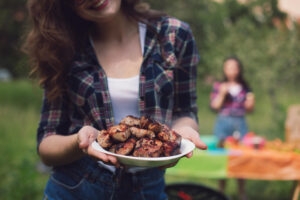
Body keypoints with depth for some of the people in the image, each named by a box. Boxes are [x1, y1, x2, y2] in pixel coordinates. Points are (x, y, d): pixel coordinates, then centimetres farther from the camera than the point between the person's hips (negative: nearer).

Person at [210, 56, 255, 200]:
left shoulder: (245, 87, 8)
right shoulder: (218, 86, 4)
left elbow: (249, 109, 13)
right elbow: (214, 106, -2)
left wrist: (251, 102, -8)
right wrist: (222, 93, -14)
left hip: (240, 124, 1)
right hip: (223, 123, -1)